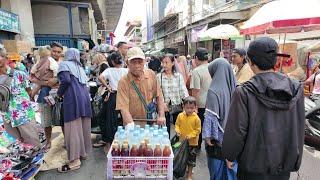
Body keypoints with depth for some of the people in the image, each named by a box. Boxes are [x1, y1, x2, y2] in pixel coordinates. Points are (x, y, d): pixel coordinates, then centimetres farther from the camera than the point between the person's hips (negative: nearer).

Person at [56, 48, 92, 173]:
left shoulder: (64, 64, 7)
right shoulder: (79, 67, 27)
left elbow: (66, 80, -10)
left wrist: (59, 93, 6)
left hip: (73, 98, -7)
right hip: (84, 97, 7)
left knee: (73, 129, -5)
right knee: (84, 127, 12)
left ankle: (75, 161, -1)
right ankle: (83, 152, 24)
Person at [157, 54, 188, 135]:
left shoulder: (179, 76, 2)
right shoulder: (159, 76, -2)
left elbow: (183, 91, -2)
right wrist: (162, 103, -18)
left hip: (177, 107, 1)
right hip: (164, 107, -1)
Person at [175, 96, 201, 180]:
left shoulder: (196, 118, -15)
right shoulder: (180, 116, -8)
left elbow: (198, 130, -11)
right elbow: (177, 125, 4)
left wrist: (190, 135, -22)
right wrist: (178, 131, -15)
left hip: (192, 142, -2)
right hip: (182, 141, 3)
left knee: (191, 159, 11)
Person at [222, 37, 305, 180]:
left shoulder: (244, 92, -23)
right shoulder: (296, 89, -6)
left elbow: (236, 131, -18)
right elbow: (299, 129, 3)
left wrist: (230, 156, -1)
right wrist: (295, 162, 16)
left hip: (254, 167, -4)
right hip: (285, 167, 4)